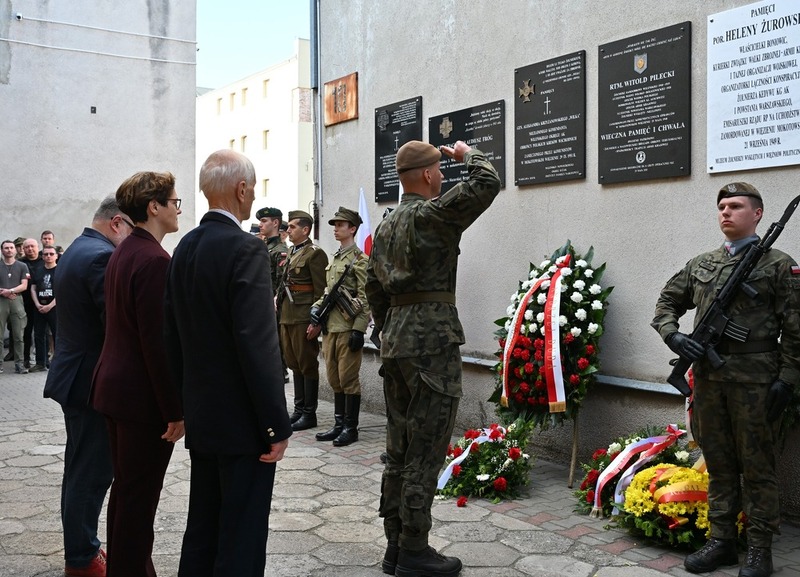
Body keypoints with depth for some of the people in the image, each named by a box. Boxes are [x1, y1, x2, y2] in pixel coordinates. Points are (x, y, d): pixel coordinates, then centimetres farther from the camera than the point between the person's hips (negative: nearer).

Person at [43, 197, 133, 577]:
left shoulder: (75, 250, 13)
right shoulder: (102, 257, -20)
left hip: (75, 375, 11)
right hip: (93, 380, -11)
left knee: (82, 470, 19)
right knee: (91, 472, 1)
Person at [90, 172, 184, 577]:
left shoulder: (122, 253, 10)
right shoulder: (154, 260, -19)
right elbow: (157, 342, -23)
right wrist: (175, 410, -18)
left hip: (115, 387, 10)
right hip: (143, 395, -10)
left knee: (125, 489, 20)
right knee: (139, 497, 1)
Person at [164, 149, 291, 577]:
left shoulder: (185, 248, 7)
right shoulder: (245, 249, -17)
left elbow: (173, 334, 11)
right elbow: (258, 344, -22)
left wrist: (188, 401, 18)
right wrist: (277, 425, -17)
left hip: (201, 417, 8)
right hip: (242, 421, -8)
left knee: (202, 530, 18)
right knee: (241, 541, 2)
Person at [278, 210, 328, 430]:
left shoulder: (315, 254, -9)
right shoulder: (291, 253, 17)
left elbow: (321, 290, -13)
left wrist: (315, 321, -17)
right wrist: (280, 312, 16)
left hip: (303, 318, -8)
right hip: (287, 317, 8)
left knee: (307, 365, -1)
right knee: (294, 364, 12)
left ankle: (309, 414, 6)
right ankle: (298, 410, 20)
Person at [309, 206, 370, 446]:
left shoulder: (359, 260, -7)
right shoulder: (334, 259, 17)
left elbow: (365, 298, -13)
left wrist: (359, 329, -17)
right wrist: (317, 311, 8)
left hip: (348, 328, -8)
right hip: (331, 327, 8)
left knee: (348, 379, -2)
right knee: (334, 379, 12)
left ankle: (351, 428, 7)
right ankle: (339, 424, 20)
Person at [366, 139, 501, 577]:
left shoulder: (385, 226, 15)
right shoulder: (433, 214, -9)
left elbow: (373, 289, 18)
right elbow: (486, 184, -15)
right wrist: (467, 154, 3)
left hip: (394, 343, 9)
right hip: (433, 343, -8)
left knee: (399, 447, 13)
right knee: (426, 450, -2)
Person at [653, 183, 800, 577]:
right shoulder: (700, 265, 12)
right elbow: (667, 303, 19)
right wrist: (672, 335, -1)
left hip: (754, 381, -4)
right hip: (708, 378, 5)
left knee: (757, 467, 4)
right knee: (718, 464, 12)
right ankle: (721, 541, 23)